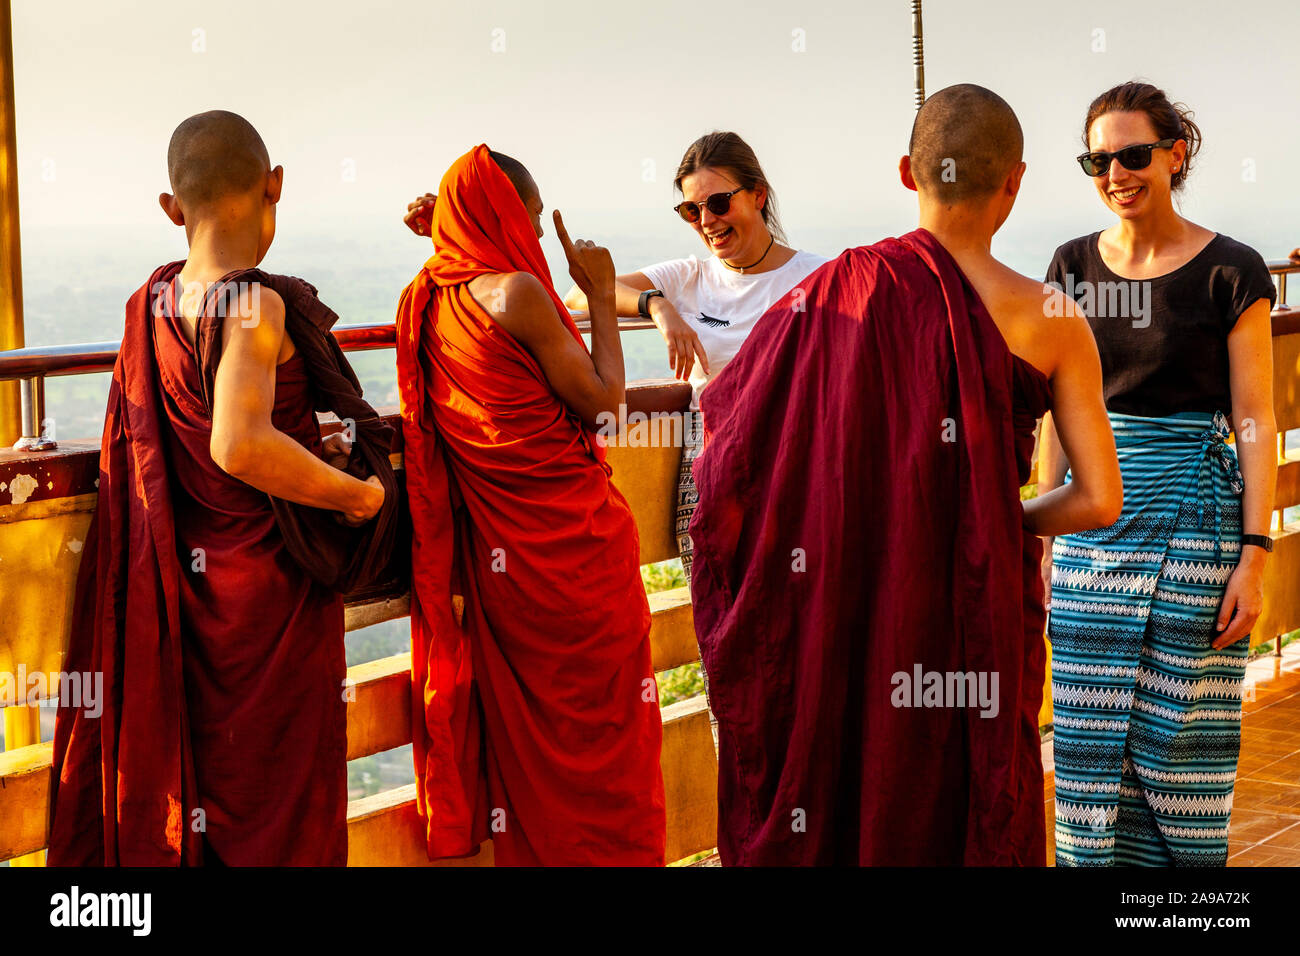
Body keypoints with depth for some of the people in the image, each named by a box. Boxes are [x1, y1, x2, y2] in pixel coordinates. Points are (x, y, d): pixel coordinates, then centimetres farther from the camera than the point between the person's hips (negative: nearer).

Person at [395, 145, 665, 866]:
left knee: (522, 718, 15)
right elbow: (602, 397, -12)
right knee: (603, 719, 6)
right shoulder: (519, 291, -17)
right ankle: (613, 852, 14)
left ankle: (528, 852, 22)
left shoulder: (428, 299, 4)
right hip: (572, 536, -7)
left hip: (494, 549, 7)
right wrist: (600, 295, -4)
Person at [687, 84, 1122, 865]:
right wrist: (1009, 522, 10)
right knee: (969, 817, 14)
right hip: (976, 617, -1)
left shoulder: (839, 289, -6)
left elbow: (721, 413, -2)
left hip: (849, 605, 1)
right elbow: (1099, 501, -9)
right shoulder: (1049, 320, -8)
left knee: (838, 804, 16)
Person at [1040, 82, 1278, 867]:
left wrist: (1255, 556, -11)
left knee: (1180, 731, 1)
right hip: (1092, 517, 4)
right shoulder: (1075, 268, 7)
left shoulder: (1230, 272, -5)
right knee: (1093, 736, 4)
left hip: (1194, 515, -4)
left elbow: (1256, 421, -5)